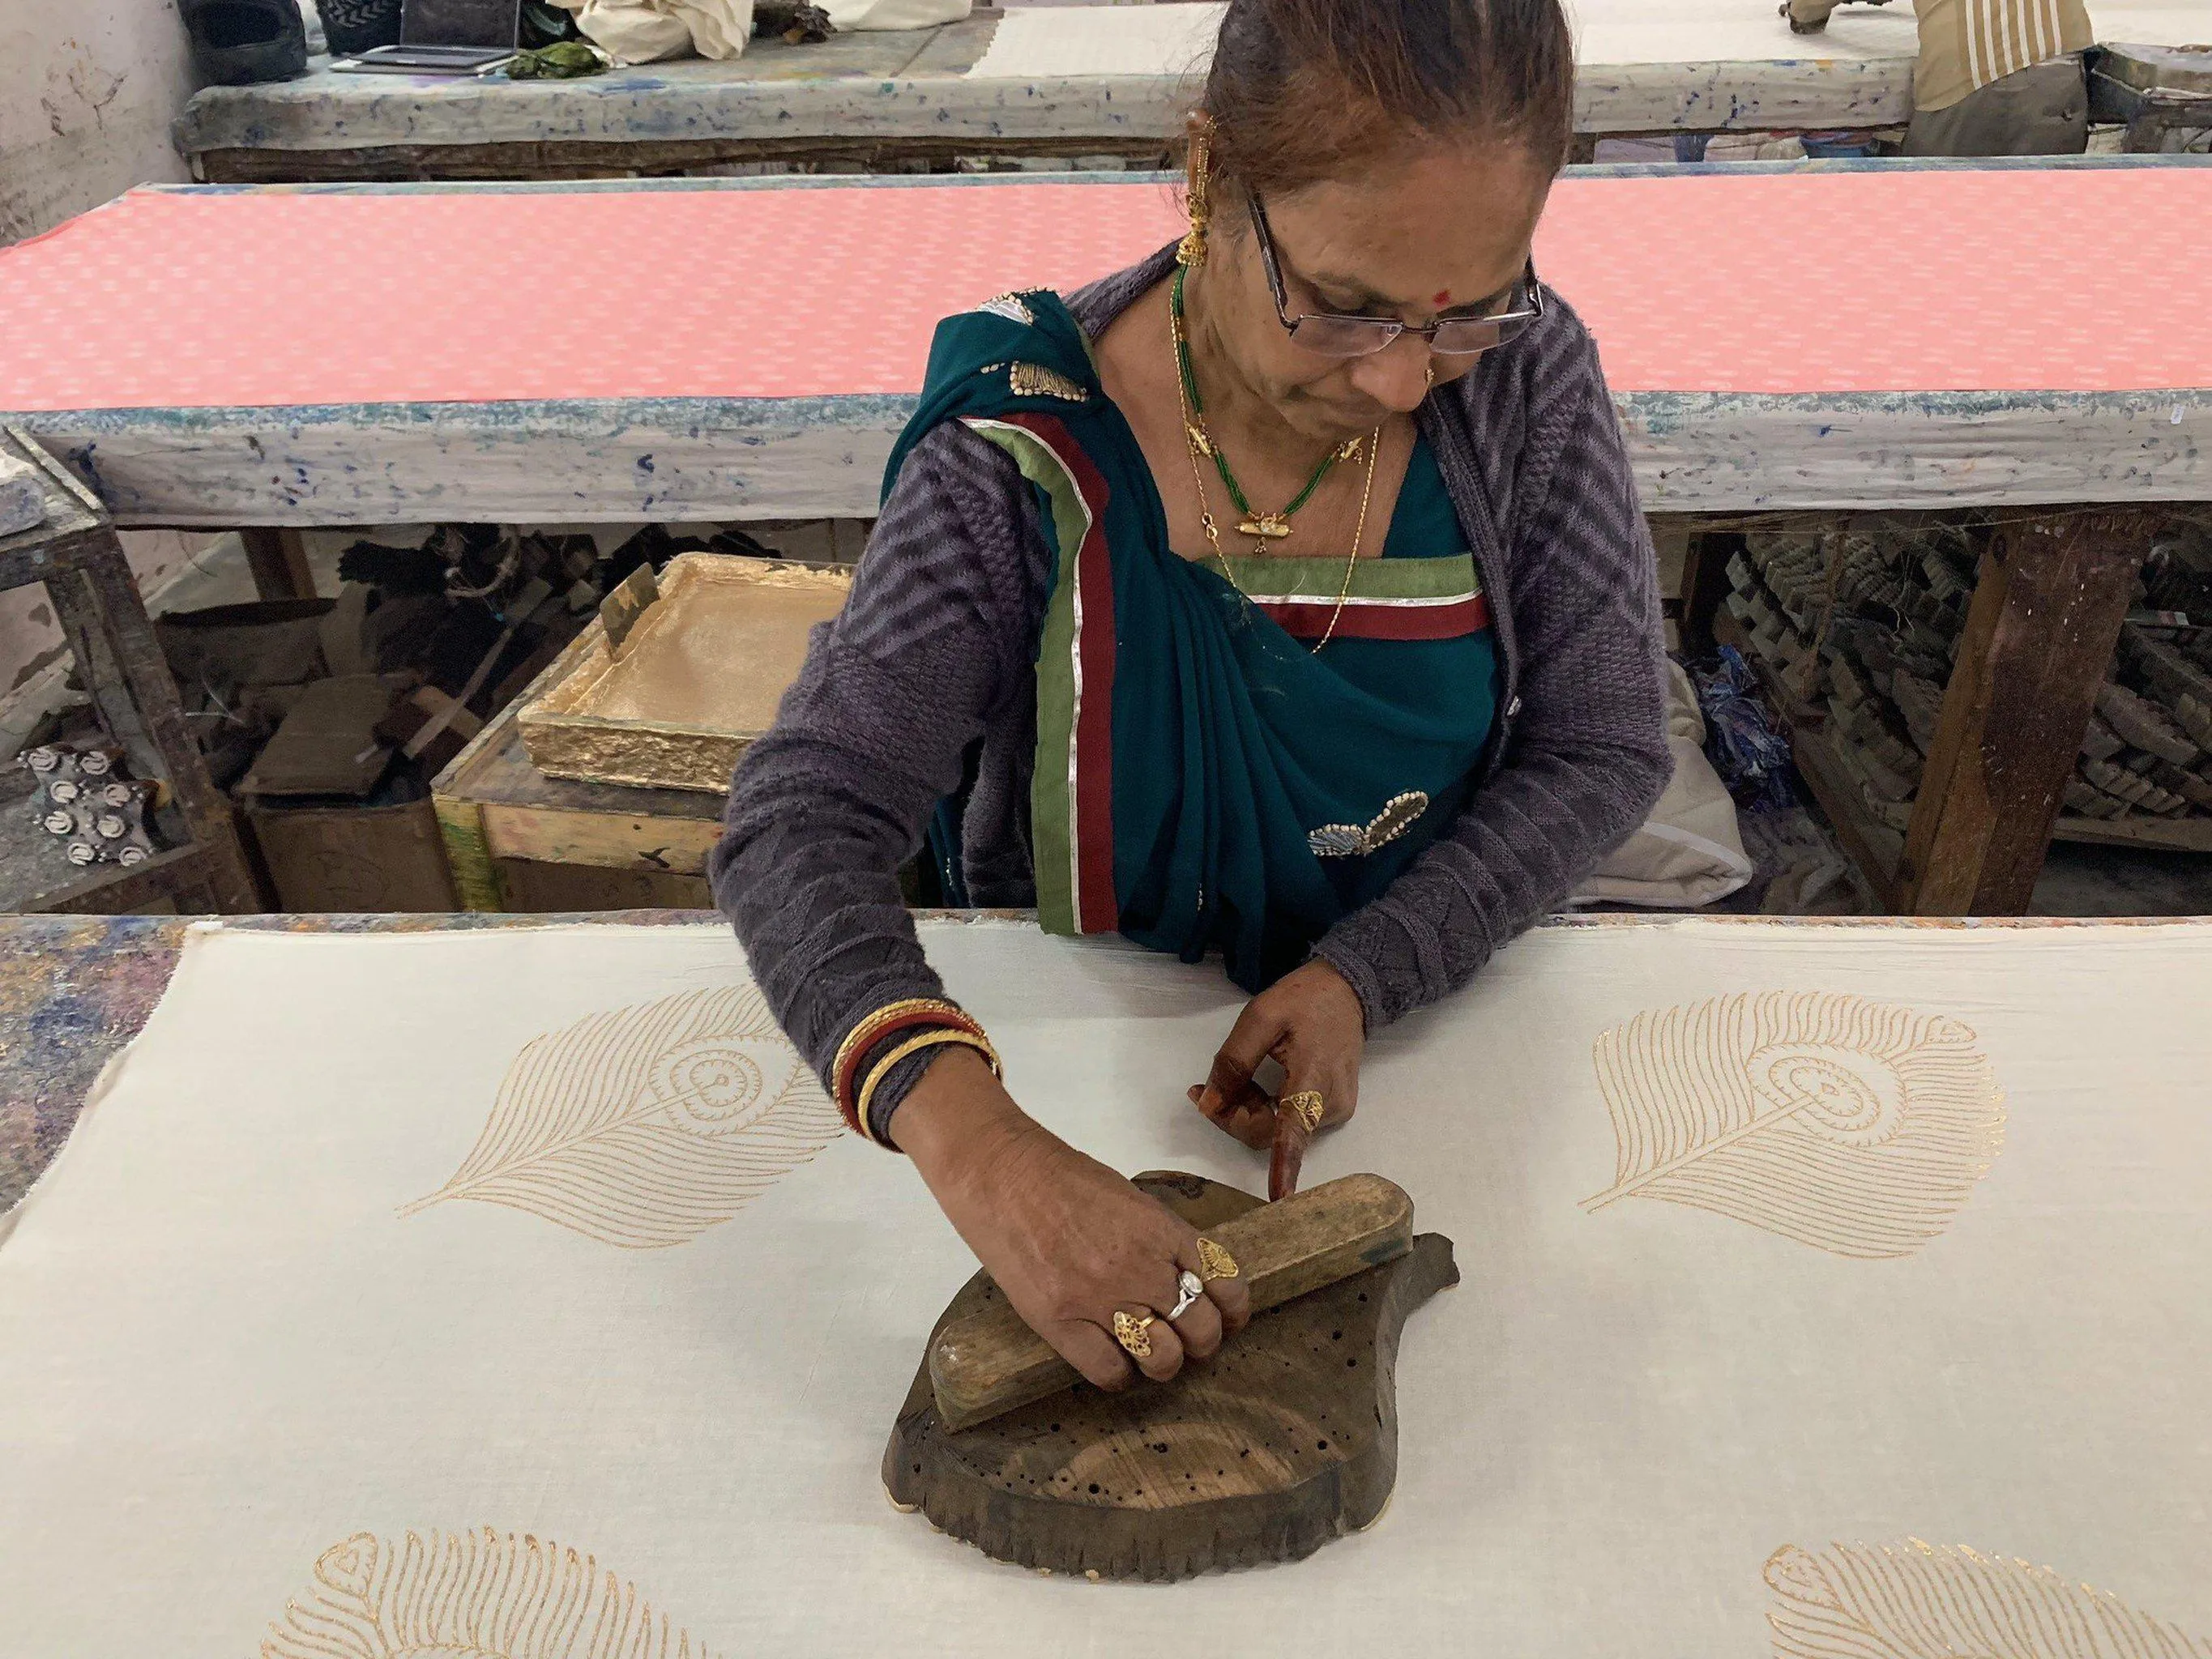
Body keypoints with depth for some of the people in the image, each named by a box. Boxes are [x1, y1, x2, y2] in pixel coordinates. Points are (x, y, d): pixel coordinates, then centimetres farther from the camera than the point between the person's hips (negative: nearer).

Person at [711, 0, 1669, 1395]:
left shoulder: (1528, 378, -13)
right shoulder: (1027, 461, -23)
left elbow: (1601, 751, -8)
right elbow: (802, 828, -28)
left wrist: (1363, 979, -23)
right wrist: (971, 1136, -47)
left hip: (1429, 1009, 1)